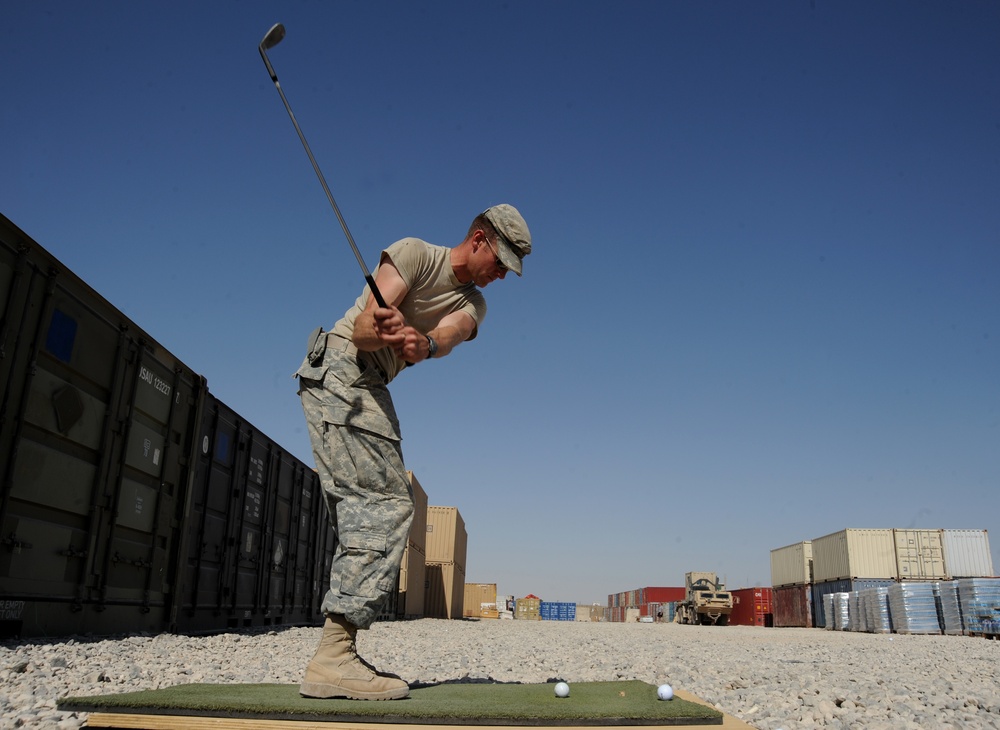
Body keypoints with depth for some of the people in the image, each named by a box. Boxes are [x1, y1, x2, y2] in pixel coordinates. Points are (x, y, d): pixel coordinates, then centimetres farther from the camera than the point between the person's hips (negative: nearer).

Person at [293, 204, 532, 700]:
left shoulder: (472, 303, 12)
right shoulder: (414, 253, -7)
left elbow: (447, 336, -14)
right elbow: (363, 330, -16)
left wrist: (422, 344, -34)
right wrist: (386, 326, -35)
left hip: (370, 389, 9)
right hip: (338, 370, -9)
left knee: (363, 515, 3)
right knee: (387, 505, -19)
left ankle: (336, 656, 6)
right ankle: (333, 658, -22)